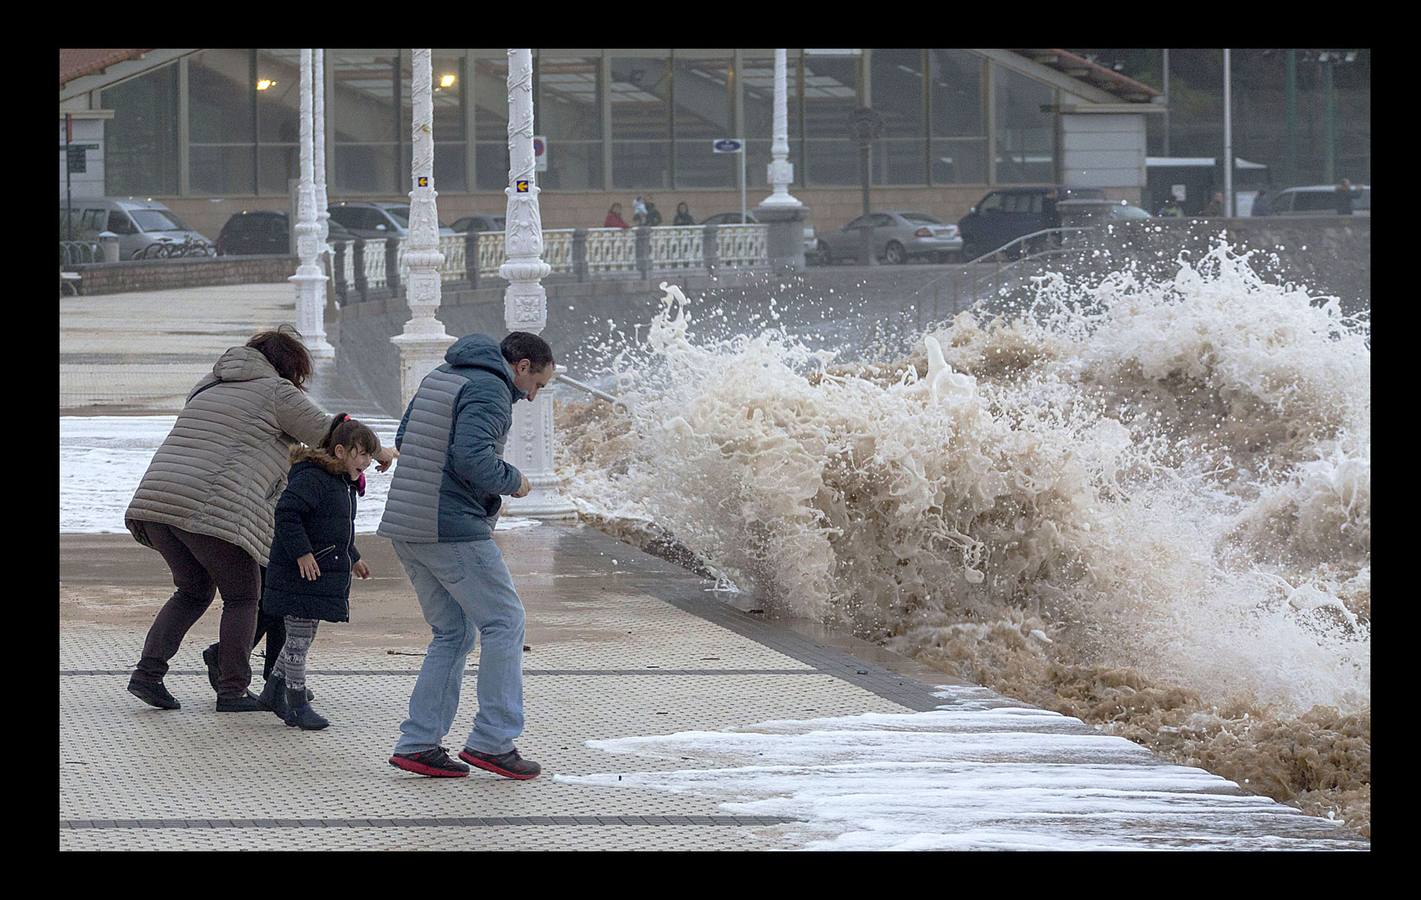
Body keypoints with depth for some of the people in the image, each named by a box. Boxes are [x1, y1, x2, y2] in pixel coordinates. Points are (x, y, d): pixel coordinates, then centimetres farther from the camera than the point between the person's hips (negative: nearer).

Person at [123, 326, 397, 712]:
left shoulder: (209, 388, 26)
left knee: (193, 591, 22)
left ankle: (147, 673, 10)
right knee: (242, 597, 9)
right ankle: (232, 691, 7)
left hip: (155, 501, 7)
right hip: (215, 509, -7)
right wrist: (379, 452, 23)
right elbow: (328, 432, 7)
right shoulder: (278, 393, 3)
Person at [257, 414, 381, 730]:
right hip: (300, 573, -10)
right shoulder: (312, 477, -16)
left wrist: (353, 559, 32)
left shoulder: (344, 484, 17)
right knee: (299, 637, -4)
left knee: (300, 637, 13)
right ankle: (297, 705, 0)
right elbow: (286, 513, -24)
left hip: (326, 573, 10)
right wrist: (302, 553, -26)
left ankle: (273, 692, 24)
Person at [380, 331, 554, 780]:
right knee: (504, 622, 0)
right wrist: (512, 481, -4)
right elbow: (474, 458, -24)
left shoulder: (439, 378, 18)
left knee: (453, 634, 14)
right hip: (454, 531, -9)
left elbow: (404, 439, 24)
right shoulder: (489, 392, -11)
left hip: (407, 527, 9)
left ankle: (418, 743, 9)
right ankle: (493, 740, -3)